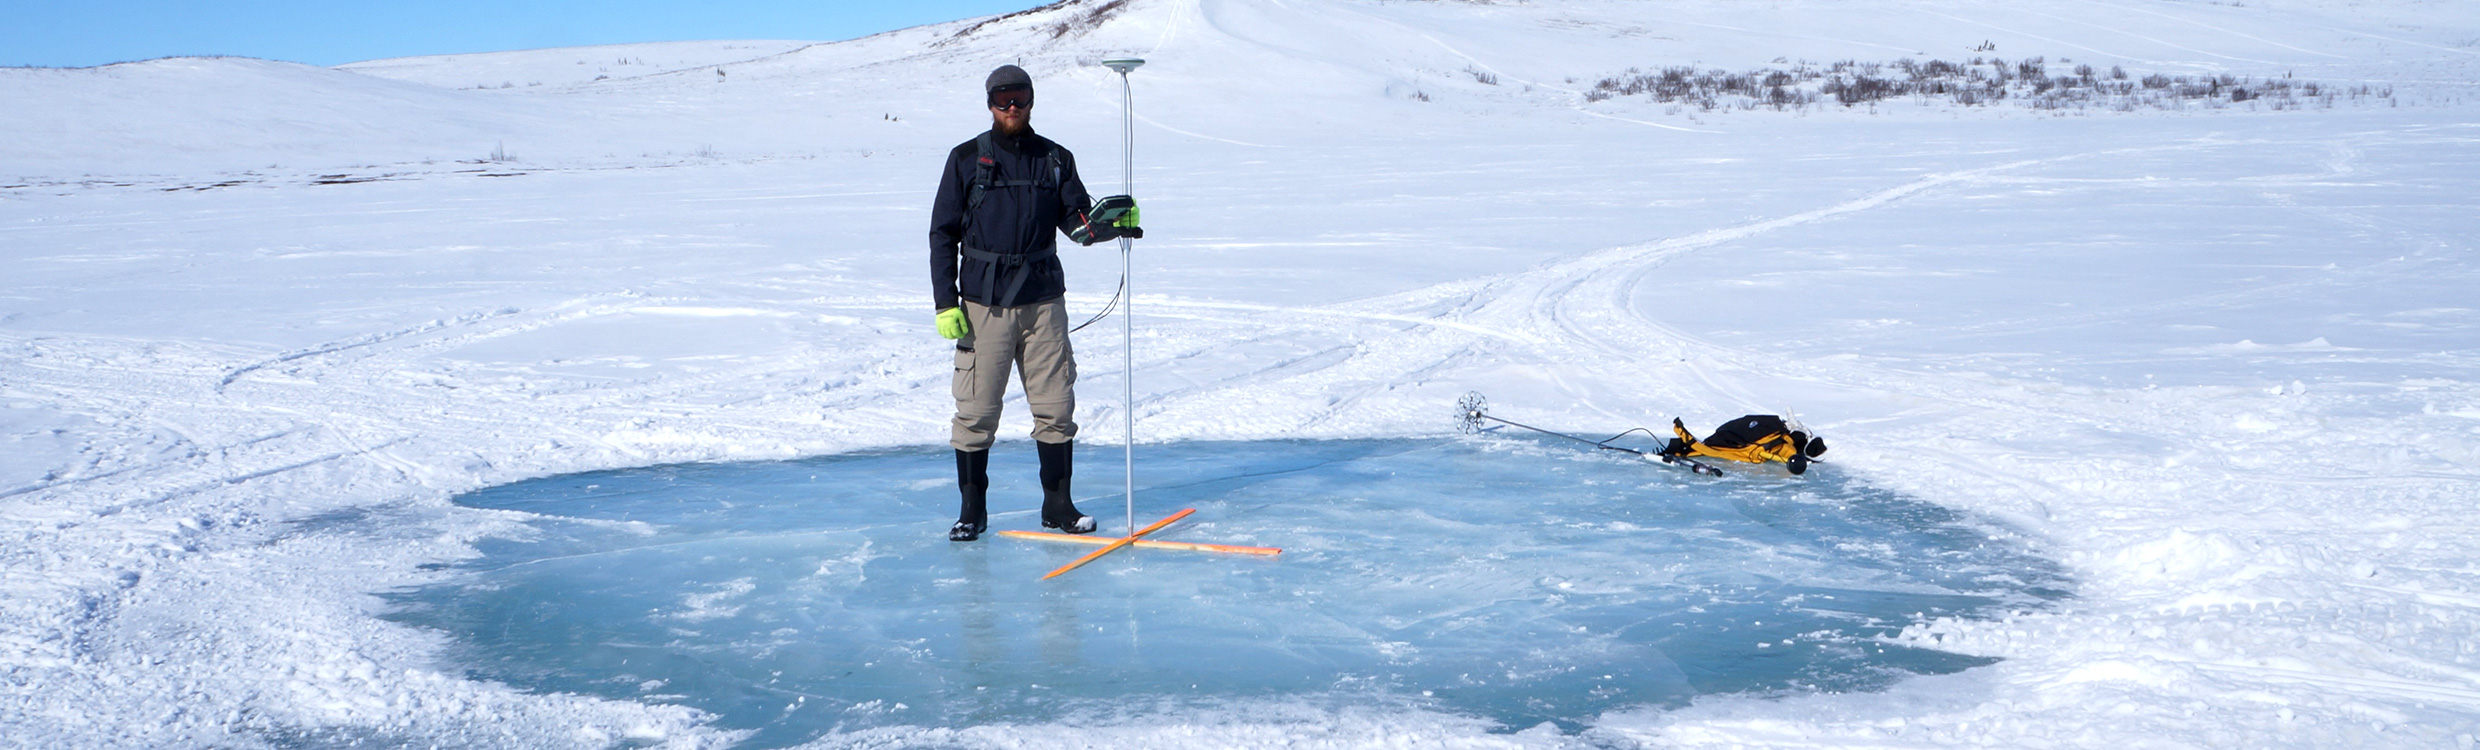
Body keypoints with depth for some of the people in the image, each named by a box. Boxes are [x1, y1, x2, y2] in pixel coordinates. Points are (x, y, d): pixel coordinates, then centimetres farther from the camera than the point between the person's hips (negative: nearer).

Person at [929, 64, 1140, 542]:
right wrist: (945, 303, -3)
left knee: (1056, 406, 3)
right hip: (983, 304, -2)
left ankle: (1057, 503, 15)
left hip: (1043, 300, 2)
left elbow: (1077, 221, 7)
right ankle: (972, 508, 12)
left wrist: (1111, 224, -16)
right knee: (976, 409, -1)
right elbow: (943, 233, 3)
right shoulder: (966, 159, 3)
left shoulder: (1055, 159, 9)